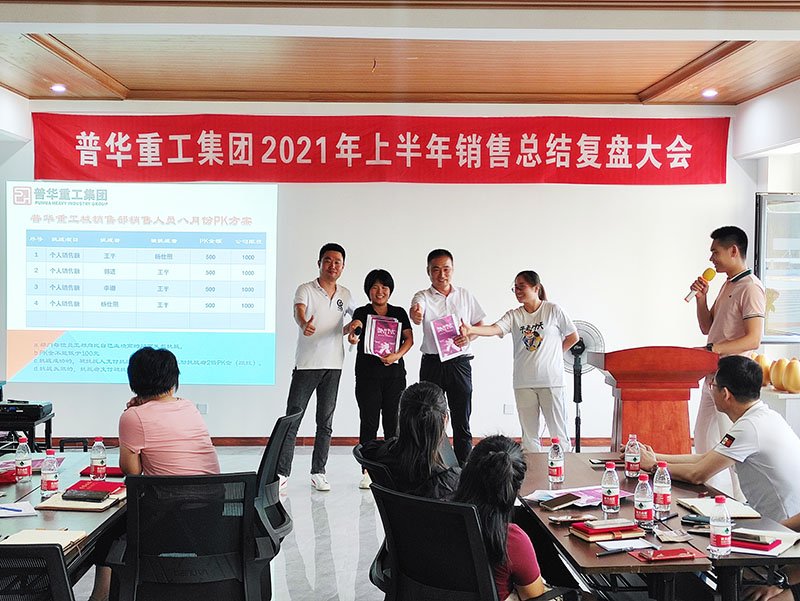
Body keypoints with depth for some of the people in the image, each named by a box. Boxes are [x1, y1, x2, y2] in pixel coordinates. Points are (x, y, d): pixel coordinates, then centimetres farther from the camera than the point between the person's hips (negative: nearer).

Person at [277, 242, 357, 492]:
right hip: (306, 365, -4)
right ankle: (282, 473, 0)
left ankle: (318, 472, 16)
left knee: (325, 422, 8)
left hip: (333, 365, 4)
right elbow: (299, 311, -25)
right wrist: (304, 324, -46)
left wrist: (350, 327, 10)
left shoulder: (345, 295, 11)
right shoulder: (306, 290, -4)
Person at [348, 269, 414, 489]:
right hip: (367, 373, -2)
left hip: (394, 373, 2)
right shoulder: (362, 312, 3)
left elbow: (409, 339, 4)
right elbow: (356, 325, -18)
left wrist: (397, 355, -15)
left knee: (393, 422, 4)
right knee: (369, 422, -1)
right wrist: (353, 335, -41)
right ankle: (368, 471, 4)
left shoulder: (399, 312, 11)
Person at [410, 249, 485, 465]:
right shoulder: (423, 297, -1)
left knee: (461, 421, 4)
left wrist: (469, 336, -9)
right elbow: (416, 315, -24)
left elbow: (480, 324, 13)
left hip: (460, 363, 2)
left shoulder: (464, 295, 8)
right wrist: (416, 315, -49)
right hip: (432, 364, -1)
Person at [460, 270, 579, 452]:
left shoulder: (553, 310, -1)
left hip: (551, 380, -3)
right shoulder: (513, 316, 4)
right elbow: (494, 329, -14)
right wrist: (471, 330, -31)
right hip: (523, 383, 3)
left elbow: (573, 337, 7)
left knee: (559, 433, 1)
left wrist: (553, 354, 5)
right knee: (529, 434, 9)